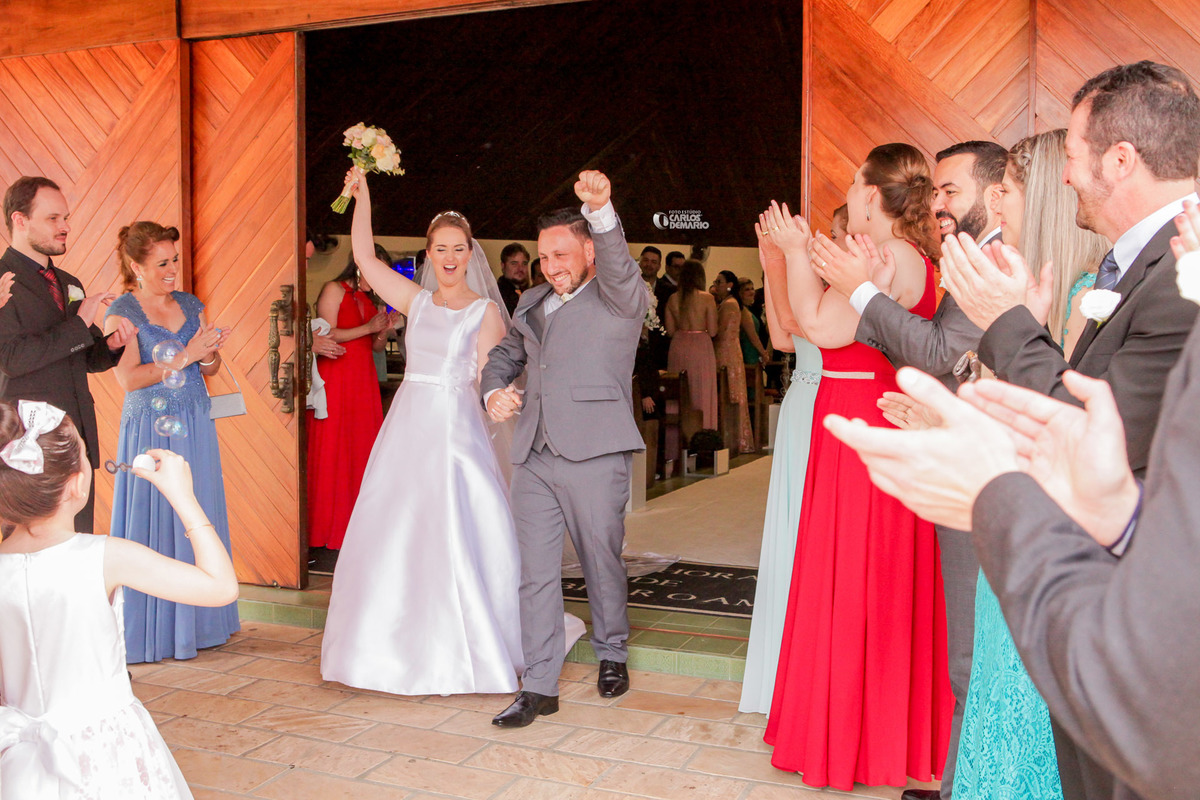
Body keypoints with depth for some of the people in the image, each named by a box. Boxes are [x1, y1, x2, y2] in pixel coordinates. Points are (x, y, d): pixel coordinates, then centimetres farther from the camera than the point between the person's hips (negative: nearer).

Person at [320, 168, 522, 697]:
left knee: (453, 539, -3)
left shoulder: (485, 310, 0)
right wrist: (362, 196, 5)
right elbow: (365, 257, 9)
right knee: (394, 536, 8)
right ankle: (406, 649, 23)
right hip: (407, 427, 5)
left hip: (455, 430, -5)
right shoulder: (416, 302, 12)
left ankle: (461, 651, 12)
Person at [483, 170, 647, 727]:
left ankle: (611, 654, 33)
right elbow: (504, 356, 30)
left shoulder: (620, 299, 0)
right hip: (534, 459, 5)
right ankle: (538, 687, 11)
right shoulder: (532, 304, 19)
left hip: (594, 456, -5)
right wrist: (493, 392, 8)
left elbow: (617, 265, -21)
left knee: (602, 564, 9)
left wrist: (600, 210, -40)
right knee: (535, 573, 4)